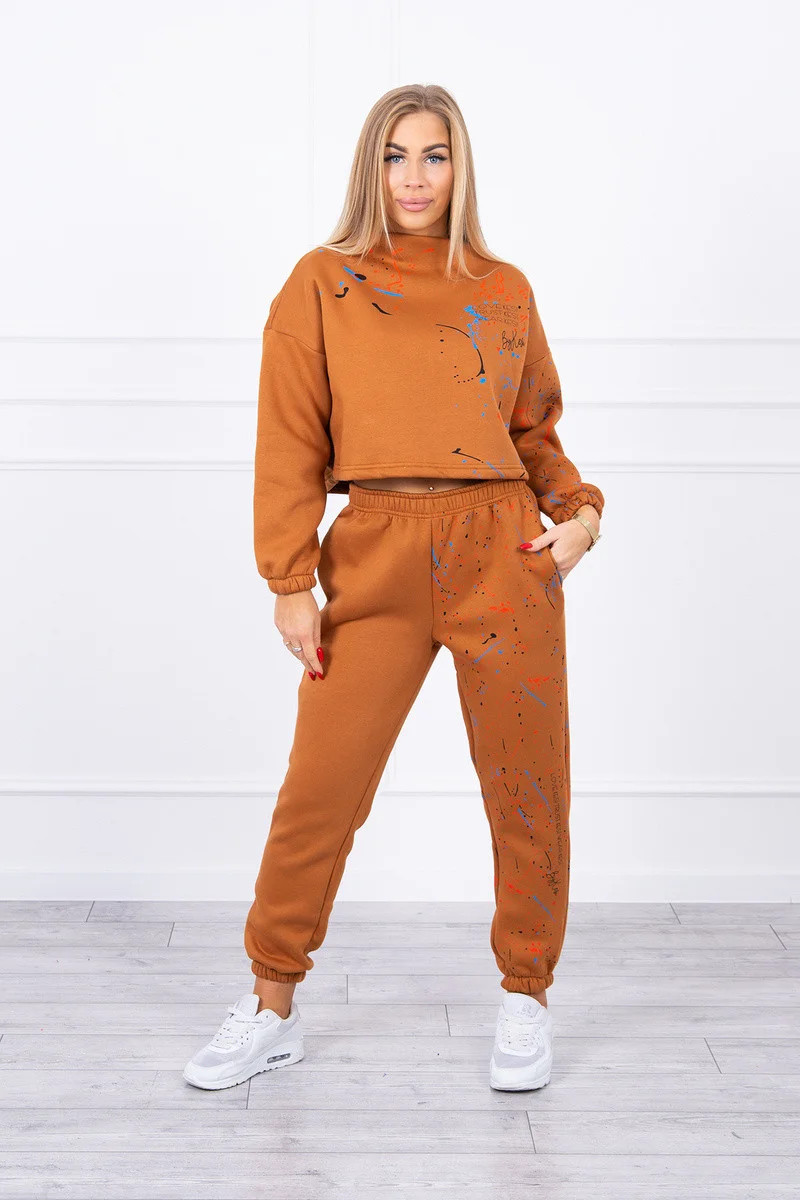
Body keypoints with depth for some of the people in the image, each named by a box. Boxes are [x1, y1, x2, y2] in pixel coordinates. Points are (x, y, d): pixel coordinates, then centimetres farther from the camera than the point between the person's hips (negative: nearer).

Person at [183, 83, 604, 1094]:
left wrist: (581, 510, 0)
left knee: (527, 792, 6)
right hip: (374, 557, -1)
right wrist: (289, 582, -3)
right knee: (318, 788, 0)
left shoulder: (503, 290, 9)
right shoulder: (322, 286, 5)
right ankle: (272, 1009, 17)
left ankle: (525, 1000, 25)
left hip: (502, 556, 2)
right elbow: (290, 443, 2)